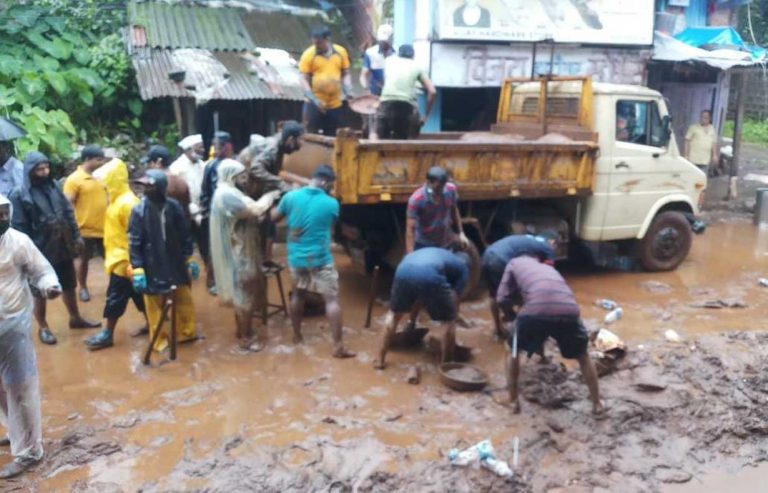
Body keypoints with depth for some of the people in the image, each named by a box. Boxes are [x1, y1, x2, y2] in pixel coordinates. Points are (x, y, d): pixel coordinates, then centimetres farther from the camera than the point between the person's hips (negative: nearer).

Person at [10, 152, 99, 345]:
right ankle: (43, 328, 24)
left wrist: (76, 237, 8)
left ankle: (75, 318, 35)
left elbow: (69, 213, 10)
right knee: (40, 291, 10)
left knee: (69, 285, 18)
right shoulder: (20, 195, -12)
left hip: (63, 247, 5)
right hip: (40, 250, -5)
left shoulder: (54, 187, 3)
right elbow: (19, 227, -13)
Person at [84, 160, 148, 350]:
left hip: (124, 261, -9)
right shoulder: (119, 199, 9)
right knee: (138, 294, 16)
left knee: (115, 297, 0)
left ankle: (108, 334, 10)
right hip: (119, 257, 9)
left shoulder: (126, 202, -21)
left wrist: (131, 264, -21)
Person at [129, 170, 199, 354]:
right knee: (155, 306, 9)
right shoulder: (139, 211, -12)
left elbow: (185, 235, 4)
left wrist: (189, 259, 6)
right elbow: (134, 243, -10)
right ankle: (160, 340, 26)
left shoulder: (174, 207, -7)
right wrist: (137, 270, -14)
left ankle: (186, 332, 35)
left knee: (184, 300, 15)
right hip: (152, 267, -2)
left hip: (176, 264, 3)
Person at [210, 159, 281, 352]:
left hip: (240, 252, 11)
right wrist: (269, 196, -12)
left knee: (241, 294, 21)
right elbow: (254, 211, -28)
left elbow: (249, 212, 12)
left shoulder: (229, 193, 12)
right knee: (245, 295, 0)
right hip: (238, 254, -11)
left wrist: (266, 201, 0)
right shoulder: (227, 195, -23)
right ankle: (245, 338, 11)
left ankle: (242, 330, 34)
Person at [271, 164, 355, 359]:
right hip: (320, 259, -4)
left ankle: (297, 336, 35)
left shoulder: (291, 196, -4)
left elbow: (274, 217, 11)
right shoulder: (331, 204, -9)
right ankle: (338, 346, -2)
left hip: (296, 258, 4)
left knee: (297, 295, 24)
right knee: (332, 299, 0)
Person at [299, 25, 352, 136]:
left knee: (332, 137, 10)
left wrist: (348, 91, -5)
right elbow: (304, 79, -7)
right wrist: (314, 100, -18)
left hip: (335, 104, 3)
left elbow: (345, 74, 12)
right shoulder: (308, 54, -6)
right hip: (314, 104, -3)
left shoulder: (340, 52, 3)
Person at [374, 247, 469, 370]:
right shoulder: (463, 267, 31)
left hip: (404, 270, 5)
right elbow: (454, 300, 23)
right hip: (430, 275, -5)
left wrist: (411, 323, 57)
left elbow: (418, 297, 48)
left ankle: (380, 359, 29)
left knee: (393, 315, 29)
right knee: (448, 321, 18)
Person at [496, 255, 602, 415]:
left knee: (514, 352, 27)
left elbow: (502, 299, 17)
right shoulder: (548, 268, 41)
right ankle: (597, 403, 35)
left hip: (535, 311, -3)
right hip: (569, 310, 3)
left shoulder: (515, 263, 29)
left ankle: (513, 402, 30)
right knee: (583, 356, 31)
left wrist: (513, 319, 37)